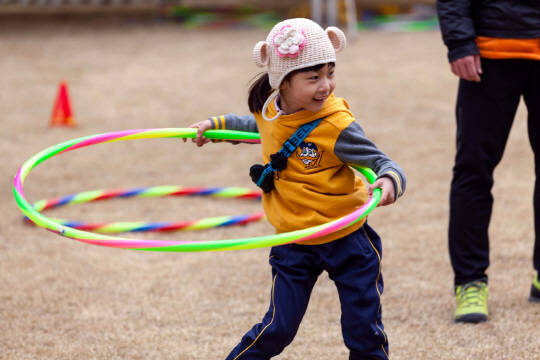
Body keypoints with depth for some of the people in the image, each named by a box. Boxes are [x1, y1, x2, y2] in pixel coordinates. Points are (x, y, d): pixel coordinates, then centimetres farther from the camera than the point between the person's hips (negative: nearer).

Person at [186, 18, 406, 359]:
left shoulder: (337, 126, -21)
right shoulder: (270, 111, -4)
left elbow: (383, 164, -20)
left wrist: (390, 182, -42)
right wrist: (215, 124, 21)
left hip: (346, 239, -3)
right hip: (294, 246, 3)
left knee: (364, 331, 5)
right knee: (279, 328, 3)